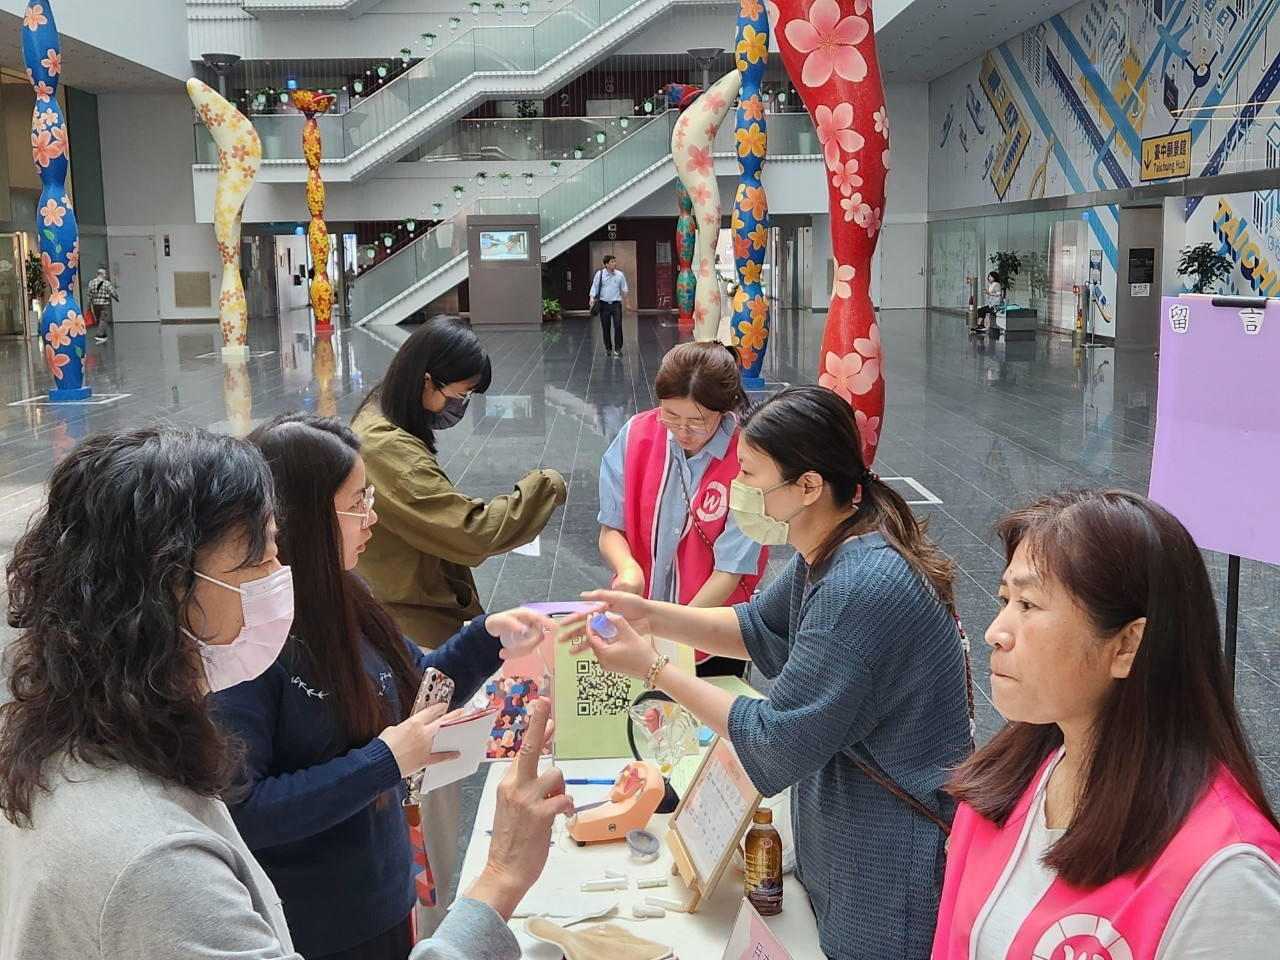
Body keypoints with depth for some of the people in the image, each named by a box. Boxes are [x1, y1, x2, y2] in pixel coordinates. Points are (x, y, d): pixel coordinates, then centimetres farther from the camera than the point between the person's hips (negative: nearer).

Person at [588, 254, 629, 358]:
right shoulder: (599, 274, -2)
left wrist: (625, 298, -4)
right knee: (605, 327, 6)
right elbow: (594, 287, -2)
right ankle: (608, 349, 18)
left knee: (618, 326, -6)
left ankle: (617, 348, 2)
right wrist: (592, 298, -17)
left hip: (616, 304, 0)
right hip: (604, 304, 0)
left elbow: (624, 289, 8)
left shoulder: (620, 275, 1)